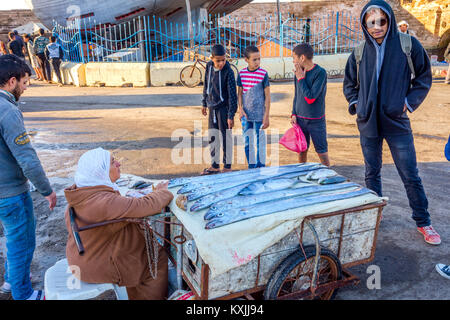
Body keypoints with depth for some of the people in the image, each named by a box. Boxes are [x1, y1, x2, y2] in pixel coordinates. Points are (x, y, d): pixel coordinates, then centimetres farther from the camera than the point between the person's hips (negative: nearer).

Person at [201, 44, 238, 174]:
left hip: (224, 108, -6)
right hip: (212, 107, 6)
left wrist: (231, 115, -19)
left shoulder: (228, 72, -16)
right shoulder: (209, 66, 1)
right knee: (212, 137, 11)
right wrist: (204, 103, 18)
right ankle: (214, 165, 23)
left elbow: (232, 94, -17)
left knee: (226, 137, 1)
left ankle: (227, 166, 13)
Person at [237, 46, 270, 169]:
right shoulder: (241, 73, 2)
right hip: (246, 115, 4)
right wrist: (240, 109, -4)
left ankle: (260, 167, 16)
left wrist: (266, 116, -8)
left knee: (260, 141, 3)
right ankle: (251, 166, 25)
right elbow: (240, 93, 9)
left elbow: (267, 96, -6)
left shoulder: (263, 74, -7)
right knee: (247, 142, 11)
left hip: (259, 115, -4)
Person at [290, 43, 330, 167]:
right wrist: (294, 114, 5)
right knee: (301, 150, 14)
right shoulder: (299, 72, 3)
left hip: (316, 120, -5)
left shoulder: (320, 72, -15)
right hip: (300, 119, 5)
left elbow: (310, 98, -20)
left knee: (322, 152, 2)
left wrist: (301, 79, -14)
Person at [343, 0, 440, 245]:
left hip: (397, 123, -2)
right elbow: (349, 84, 17)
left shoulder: (408, 44, -4)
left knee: (411, 176, 3)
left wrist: (409, 101, -6)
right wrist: (355, 103, 2)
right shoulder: (359, 52, 2)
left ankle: (423, 222, 20)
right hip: (368, 123, 3)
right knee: (372, 173, 14)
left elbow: (423, 77, 4)